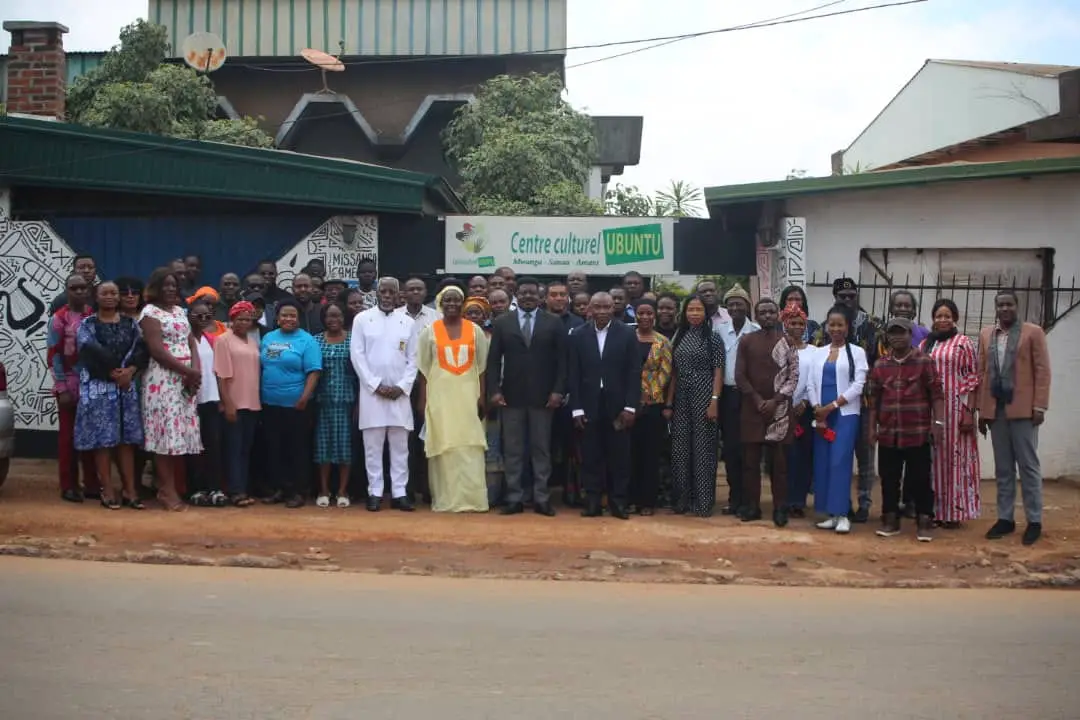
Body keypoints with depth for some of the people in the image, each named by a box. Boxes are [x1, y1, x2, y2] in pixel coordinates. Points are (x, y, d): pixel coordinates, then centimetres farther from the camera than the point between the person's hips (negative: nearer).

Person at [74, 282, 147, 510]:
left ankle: (129, 490, 7)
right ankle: (107, 491, 2)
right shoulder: (87, 324, 2)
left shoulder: (130, 324, 12)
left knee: (127, 438, 3)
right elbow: (91, 351, -12)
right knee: (102, 439, -4)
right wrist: (113, 372, -17)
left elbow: (141, 350, 0)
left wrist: (130, 371, -17)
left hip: (127, 386, 3)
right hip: (98, 387, -3)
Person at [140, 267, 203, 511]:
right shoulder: (150, 312, -3)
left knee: (182, 431, 3)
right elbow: (157, 350, -12)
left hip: (186, 379, 7)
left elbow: (191, 343, 13)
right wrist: (187, 370, -12)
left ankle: (172, 487, 7)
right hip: (163, 379, -7)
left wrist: (196, 370, -5)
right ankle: (168, 490, -6)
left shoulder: (181, 312, 18)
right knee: (165, 430, -8)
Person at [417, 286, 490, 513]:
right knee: (443, 446, 0)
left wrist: (482, 397, -1)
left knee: (470, 447, -3)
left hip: (468, 394, 1)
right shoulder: (429, 332, 3)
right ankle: (445, 499, 4)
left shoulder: (475, 331, 6)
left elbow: (482, 366, 6)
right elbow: (424, 369, 3)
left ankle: (472, 498, 0)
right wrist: (423, 400, -1)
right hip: (440, 395, -1)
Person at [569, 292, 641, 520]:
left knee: (619, 456, 3)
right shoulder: (578, 336, 4)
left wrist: (630, 406, -7)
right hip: (589, 406, 1)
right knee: (591, 456, 3)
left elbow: (634, 373, -1)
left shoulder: (627, 334, 1)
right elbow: (574, 375, 2)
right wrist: (576, 408, -4)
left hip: (617, 405, -1)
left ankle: (618, 502, 10)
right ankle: (592, 502, 9)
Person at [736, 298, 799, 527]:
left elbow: (794, 376, 0)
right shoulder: (747, 341, 6)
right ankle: (751, 506, 10)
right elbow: (739, 375, 2)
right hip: (752, 407, 1)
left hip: (780, 408, -1)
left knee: (780, 461, 0)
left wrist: (775, 401, -11)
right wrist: (757, 400, -8)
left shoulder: (788, 341, 4)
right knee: (750, 460, 3)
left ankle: (780, 508, 4)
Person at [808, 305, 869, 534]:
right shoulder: (819, 353, 13)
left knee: (840, 461, -13)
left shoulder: (857, 352, 1)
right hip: (821, 416, 4)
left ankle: (842, 514, -11)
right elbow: (810, 384, 9)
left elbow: (858, 385, -7)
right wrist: (817, 409, -6)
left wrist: (832, 406, -10)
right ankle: (831, 514, 7)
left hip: (846, 414, -4)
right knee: (822, 463, 2)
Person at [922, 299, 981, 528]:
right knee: (933, 457, 6)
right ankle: (934, 509, 13)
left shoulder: (964, 343, -1)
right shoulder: (926, 344, 13)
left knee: (954, 456, -1)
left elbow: (973, 379, -4)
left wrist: (969, 412, -12)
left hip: (956, 407, -4)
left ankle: (954, 511, 5)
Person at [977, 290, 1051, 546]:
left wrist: (1039, 406, -11)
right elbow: (981, 373, 11)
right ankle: (1005, 518, 14)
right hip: (995, 410, 4)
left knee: (1028, 466, 0)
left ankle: (1034, 521, 5)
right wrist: (981, 410, 7)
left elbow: (1042, 371, -3)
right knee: (1003, 468, 9)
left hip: (1023, 409, -4)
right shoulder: (985, 335, 12)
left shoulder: (1033, 332, 1)